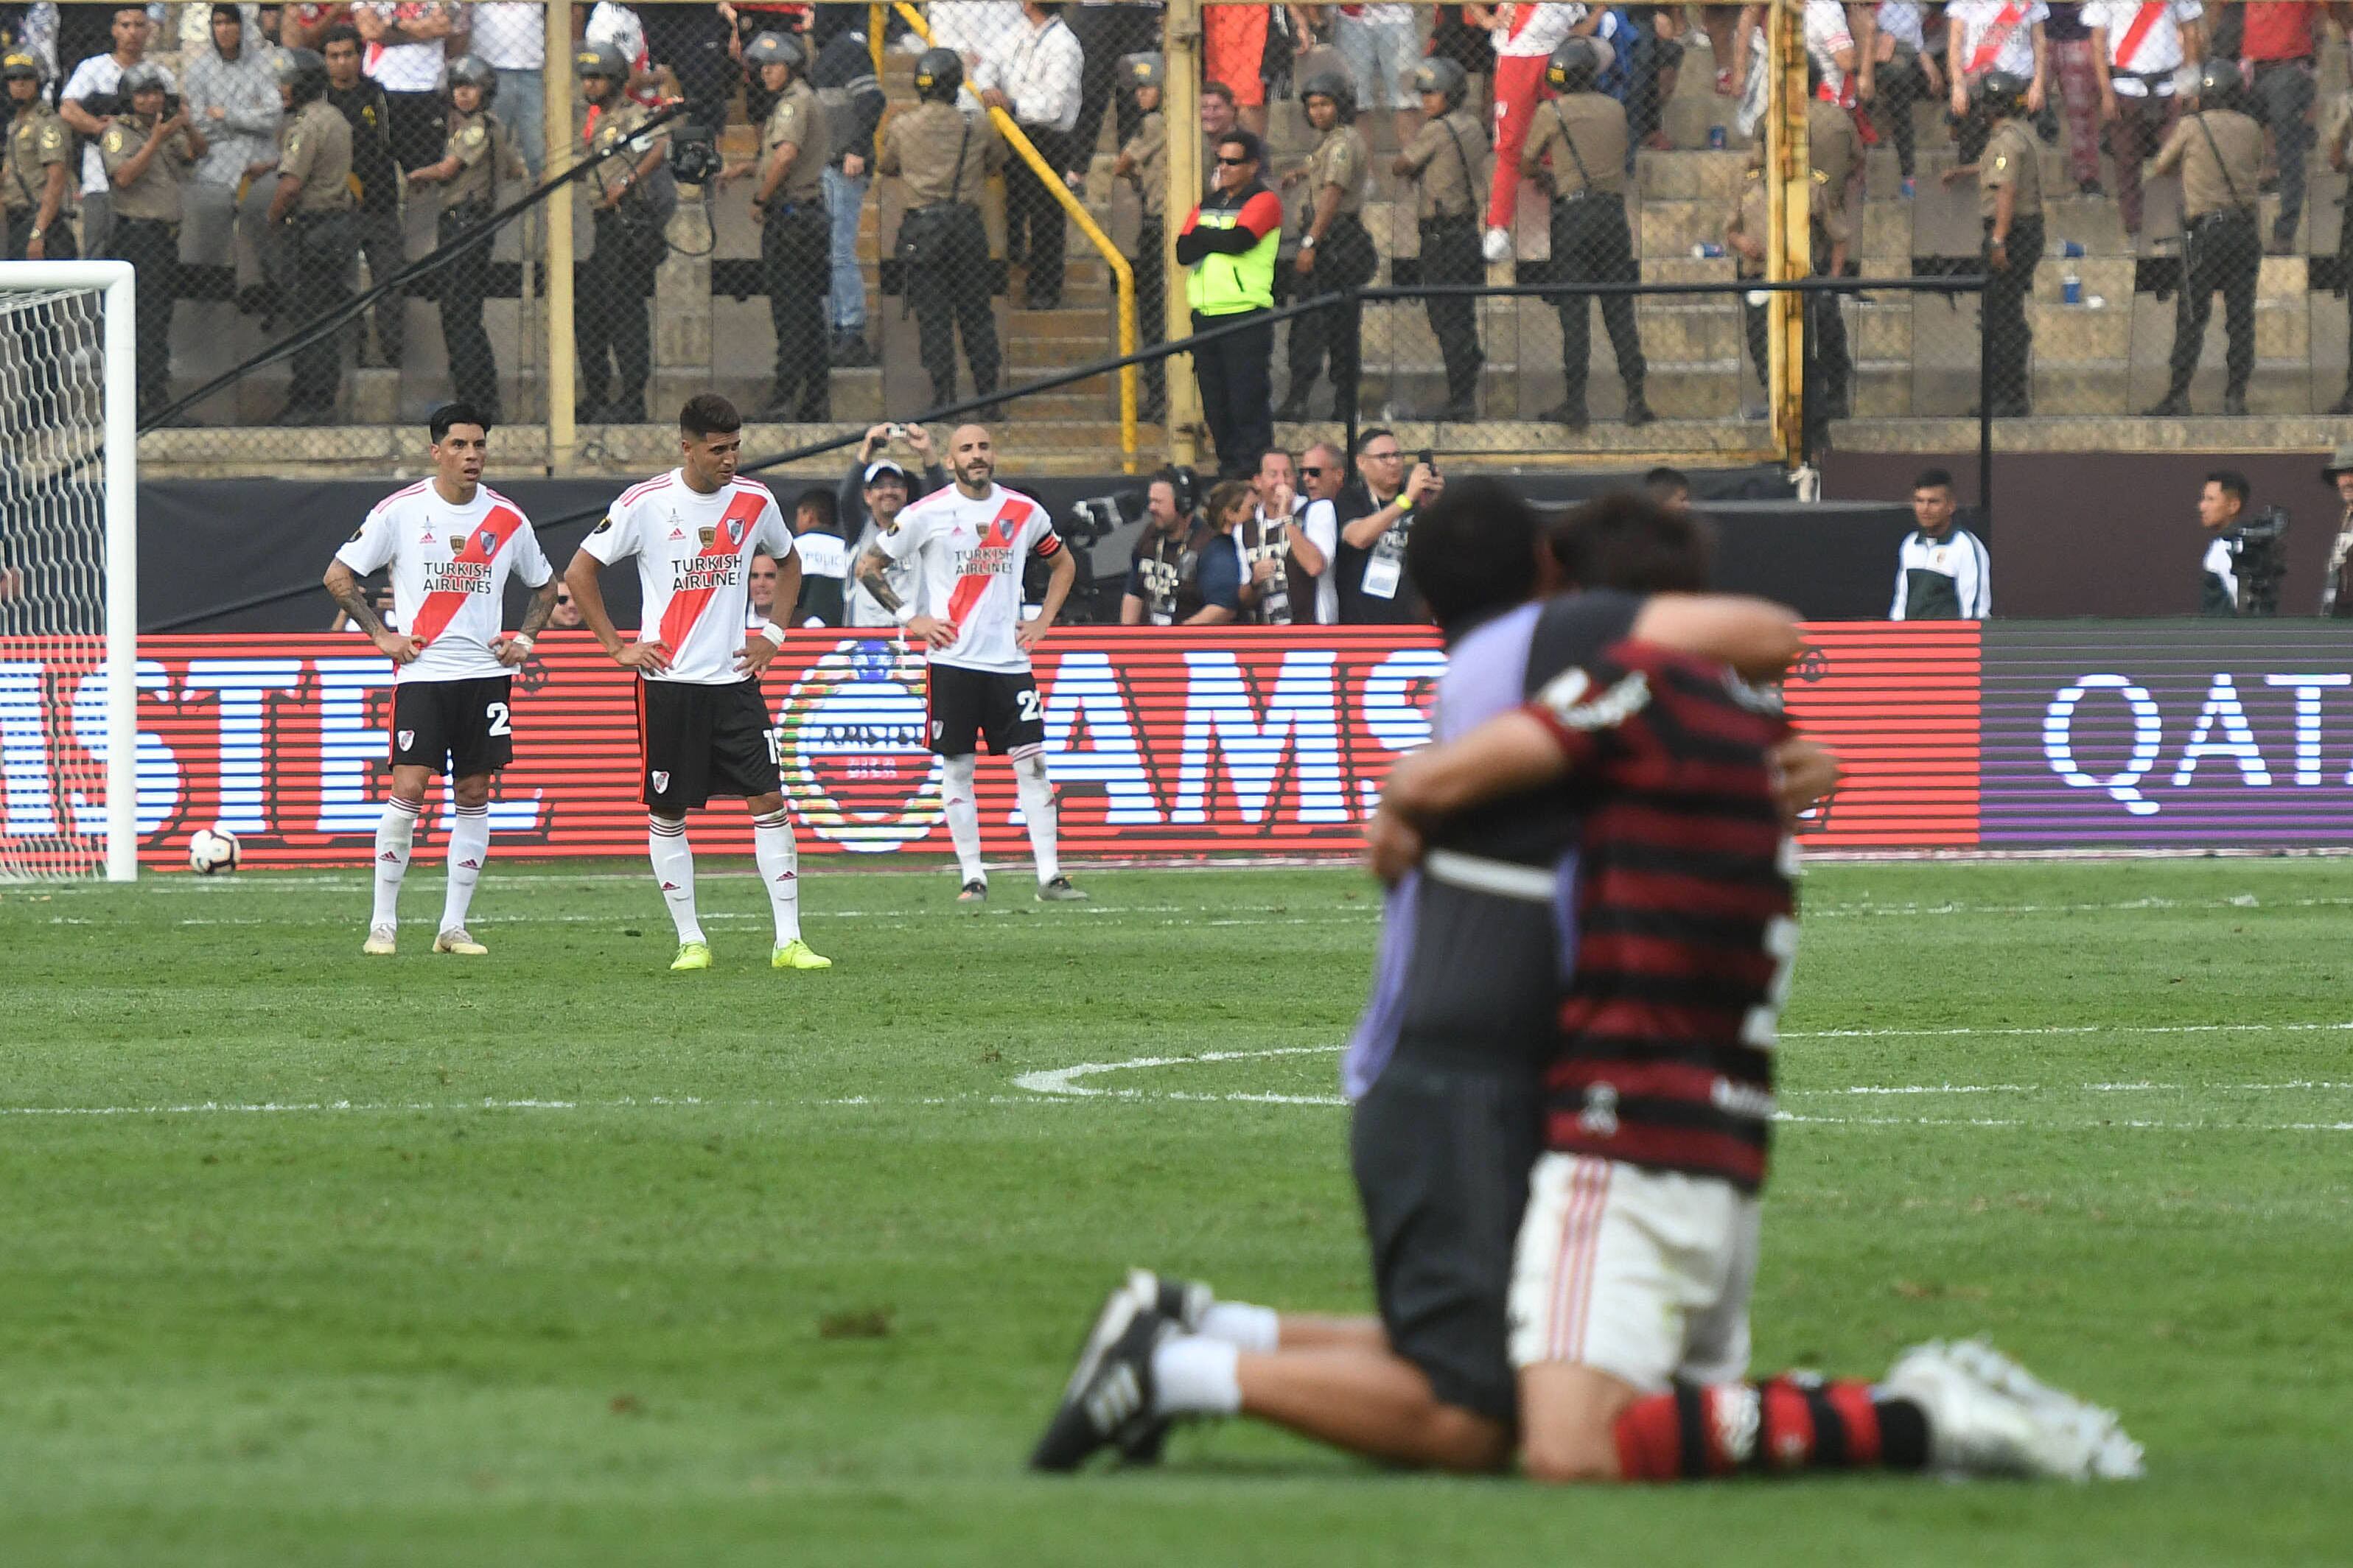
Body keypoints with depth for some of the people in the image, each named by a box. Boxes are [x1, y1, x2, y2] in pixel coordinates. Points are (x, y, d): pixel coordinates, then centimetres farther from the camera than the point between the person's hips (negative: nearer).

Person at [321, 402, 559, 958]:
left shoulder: (507, 519, 6)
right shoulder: (401, 511, -3)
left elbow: (545, 584, 22)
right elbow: (338, 575, 3)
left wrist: (525, 640, 7)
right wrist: (380, 635, -4)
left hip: (485, 675, 3)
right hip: (421, 671, -3)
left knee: (473, 796, 2)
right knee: (407, 791, -11)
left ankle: (454, 926, 8)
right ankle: (383, 921, -2)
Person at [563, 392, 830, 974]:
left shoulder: (754, 502, 3)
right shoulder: (645, 504, -8)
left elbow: (788, 561, 23)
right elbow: (579, 572, -1)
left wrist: (774, 632, 11)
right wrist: (617, 647, -4)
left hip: (735, 679, 3)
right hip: (669, 681, -3)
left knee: (769, 800, -5)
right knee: (668, 812, 2)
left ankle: (788, 940, -3)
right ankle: (690, 940, 12)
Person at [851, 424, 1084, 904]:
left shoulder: (1024, 513, 7)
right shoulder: (928, 514, -3)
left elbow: (1063, 564, 24)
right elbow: (869, 566, 4)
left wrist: (1042, 621, 12)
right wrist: (909, 618, -4)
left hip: (1009, 660, 2)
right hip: (952, 660, -2)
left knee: (1032, 763, -4)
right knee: (957, 769, 0)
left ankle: (1050, 876, -2)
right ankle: (972, 876, 8)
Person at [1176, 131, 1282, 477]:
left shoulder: (1263, 202, -1)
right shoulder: (1207, 205, 19)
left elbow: (1239, 240, -16)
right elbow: (1184, 252, 7)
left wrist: (1202, 237, 1)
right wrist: (1218, 240, -7)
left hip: (1246, 315, -7)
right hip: (1206, 315, 7)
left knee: (1247, 399, -9)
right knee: (1215, 400, 7)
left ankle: (1252, 467, -7)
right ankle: (1228, 465, 14)